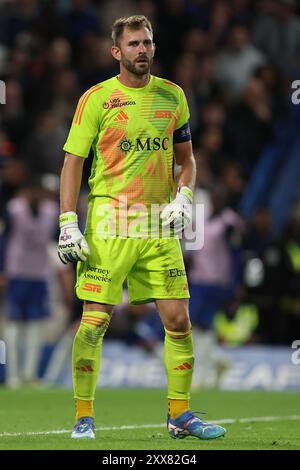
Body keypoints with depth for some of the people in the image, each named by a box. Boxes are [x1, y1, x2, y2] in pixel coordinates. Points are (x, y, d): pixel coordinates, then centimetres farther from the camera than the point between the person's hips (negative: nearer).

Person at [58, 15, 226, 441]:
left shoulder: (172, 96, 10)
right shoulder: (96, 98, -2)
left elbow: (186, 157, 18)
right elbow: (73, 161, -1)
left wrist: (183, 198, 0)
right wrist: (68, 223, -9)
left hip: (159, 225, 4)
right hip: (109, 224, -4)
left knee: (179, 321, 1)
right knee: (94, 322, -6)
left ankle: (180, 415, 12)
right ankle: (84, 418, 4)